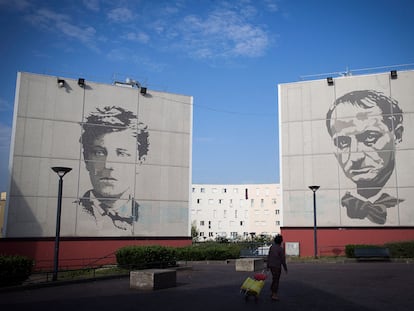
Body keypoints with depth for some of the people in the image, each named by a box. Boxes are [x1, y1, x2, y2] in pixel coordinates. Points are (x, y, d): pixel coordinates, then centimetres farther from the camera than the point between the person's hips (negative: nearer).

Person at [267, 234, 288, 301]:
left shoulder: (271, 247, 3)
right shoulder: (281, 249, -15)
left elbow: (268, 257, 8)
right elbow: (283, 259, -14)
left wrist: (268, 265, 17)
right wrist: (285, 268, -4)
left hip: (271, 265, 6)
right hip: (277, 266, -6)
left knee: (274, 279, 20)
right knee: (276, 280, 0)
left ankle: (272, 293, 24)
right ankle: (274, 295, 1)